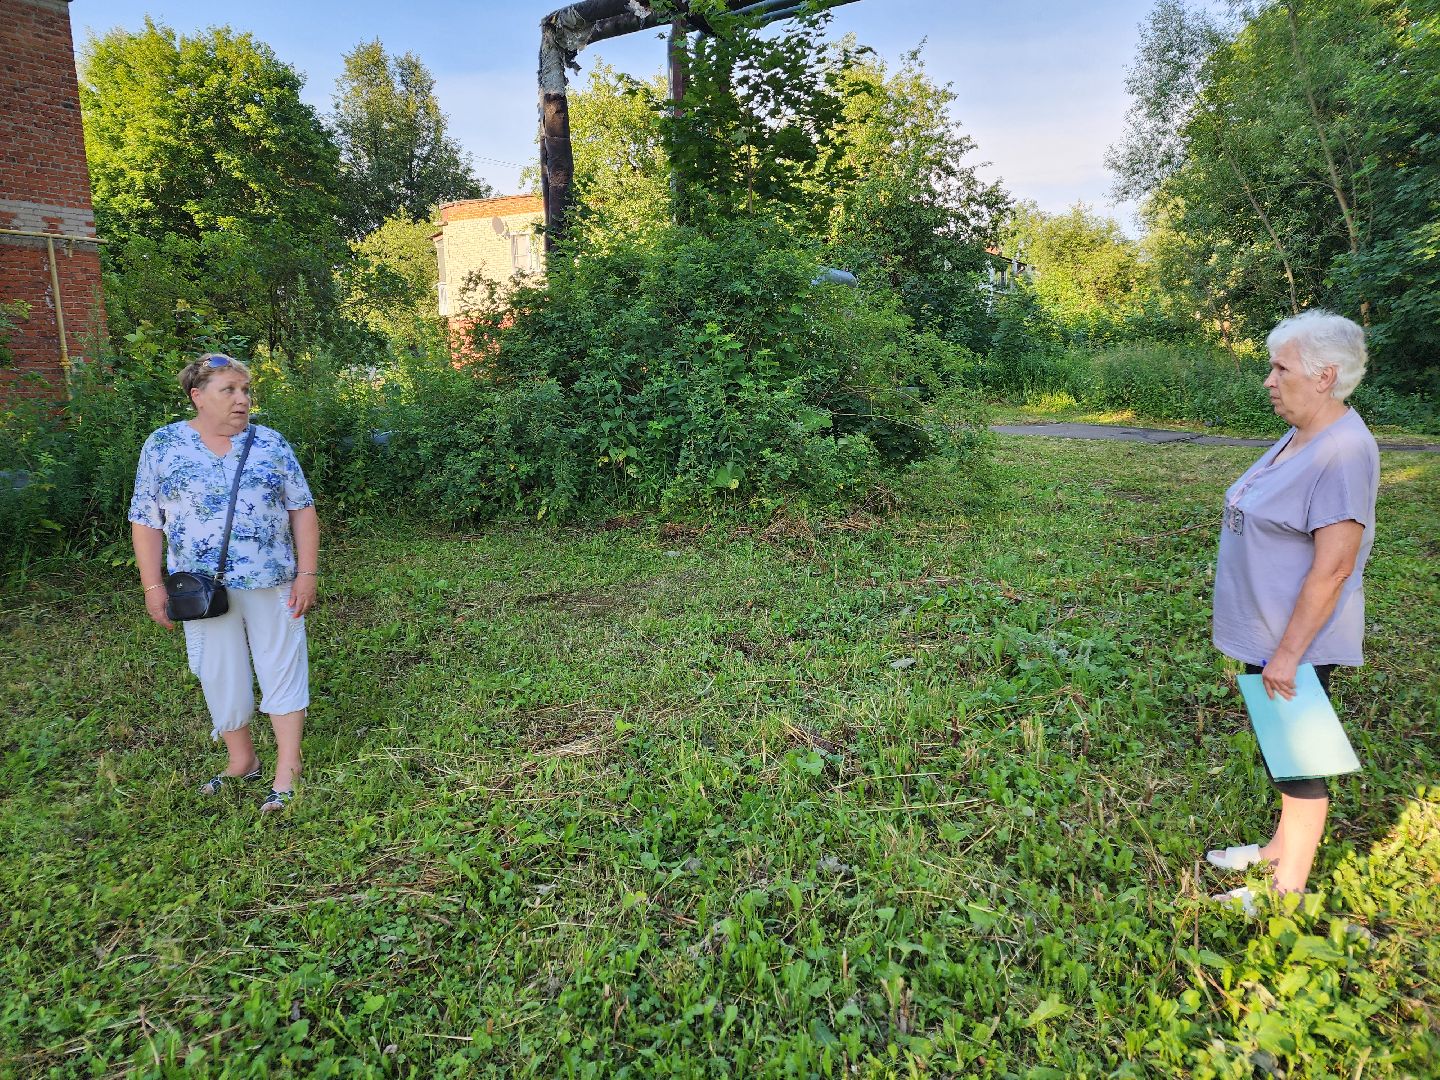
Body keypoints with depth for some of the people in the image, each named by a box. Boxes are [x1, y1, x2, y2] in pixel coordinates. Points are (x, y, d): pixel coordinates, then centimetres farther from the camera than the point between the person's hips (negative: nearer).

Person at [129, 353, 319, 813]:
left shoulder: (271, 444, 2)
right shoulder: (163, 446, 1)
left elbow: (302, 510, 2)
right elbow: (146, 520, 2)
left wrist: (306, 573, -5)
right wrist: (153, 586, -3)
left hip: (271, 583, 0)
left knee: (283, 666, 2)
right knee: (220, 675, 10)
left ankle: (288, 767, 11)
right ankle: (242, 761, 27)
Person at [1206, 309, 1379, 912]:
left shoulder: (1343, 451, -23)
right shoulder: (1299, 437, 7)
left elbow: (1334, 565, -26)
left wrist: (1288, 652, -23)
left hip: (1297, 643, -9)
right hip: (1266, 635, 9)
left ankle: (1289, 890, 21)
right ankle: (1281, 847, 41)